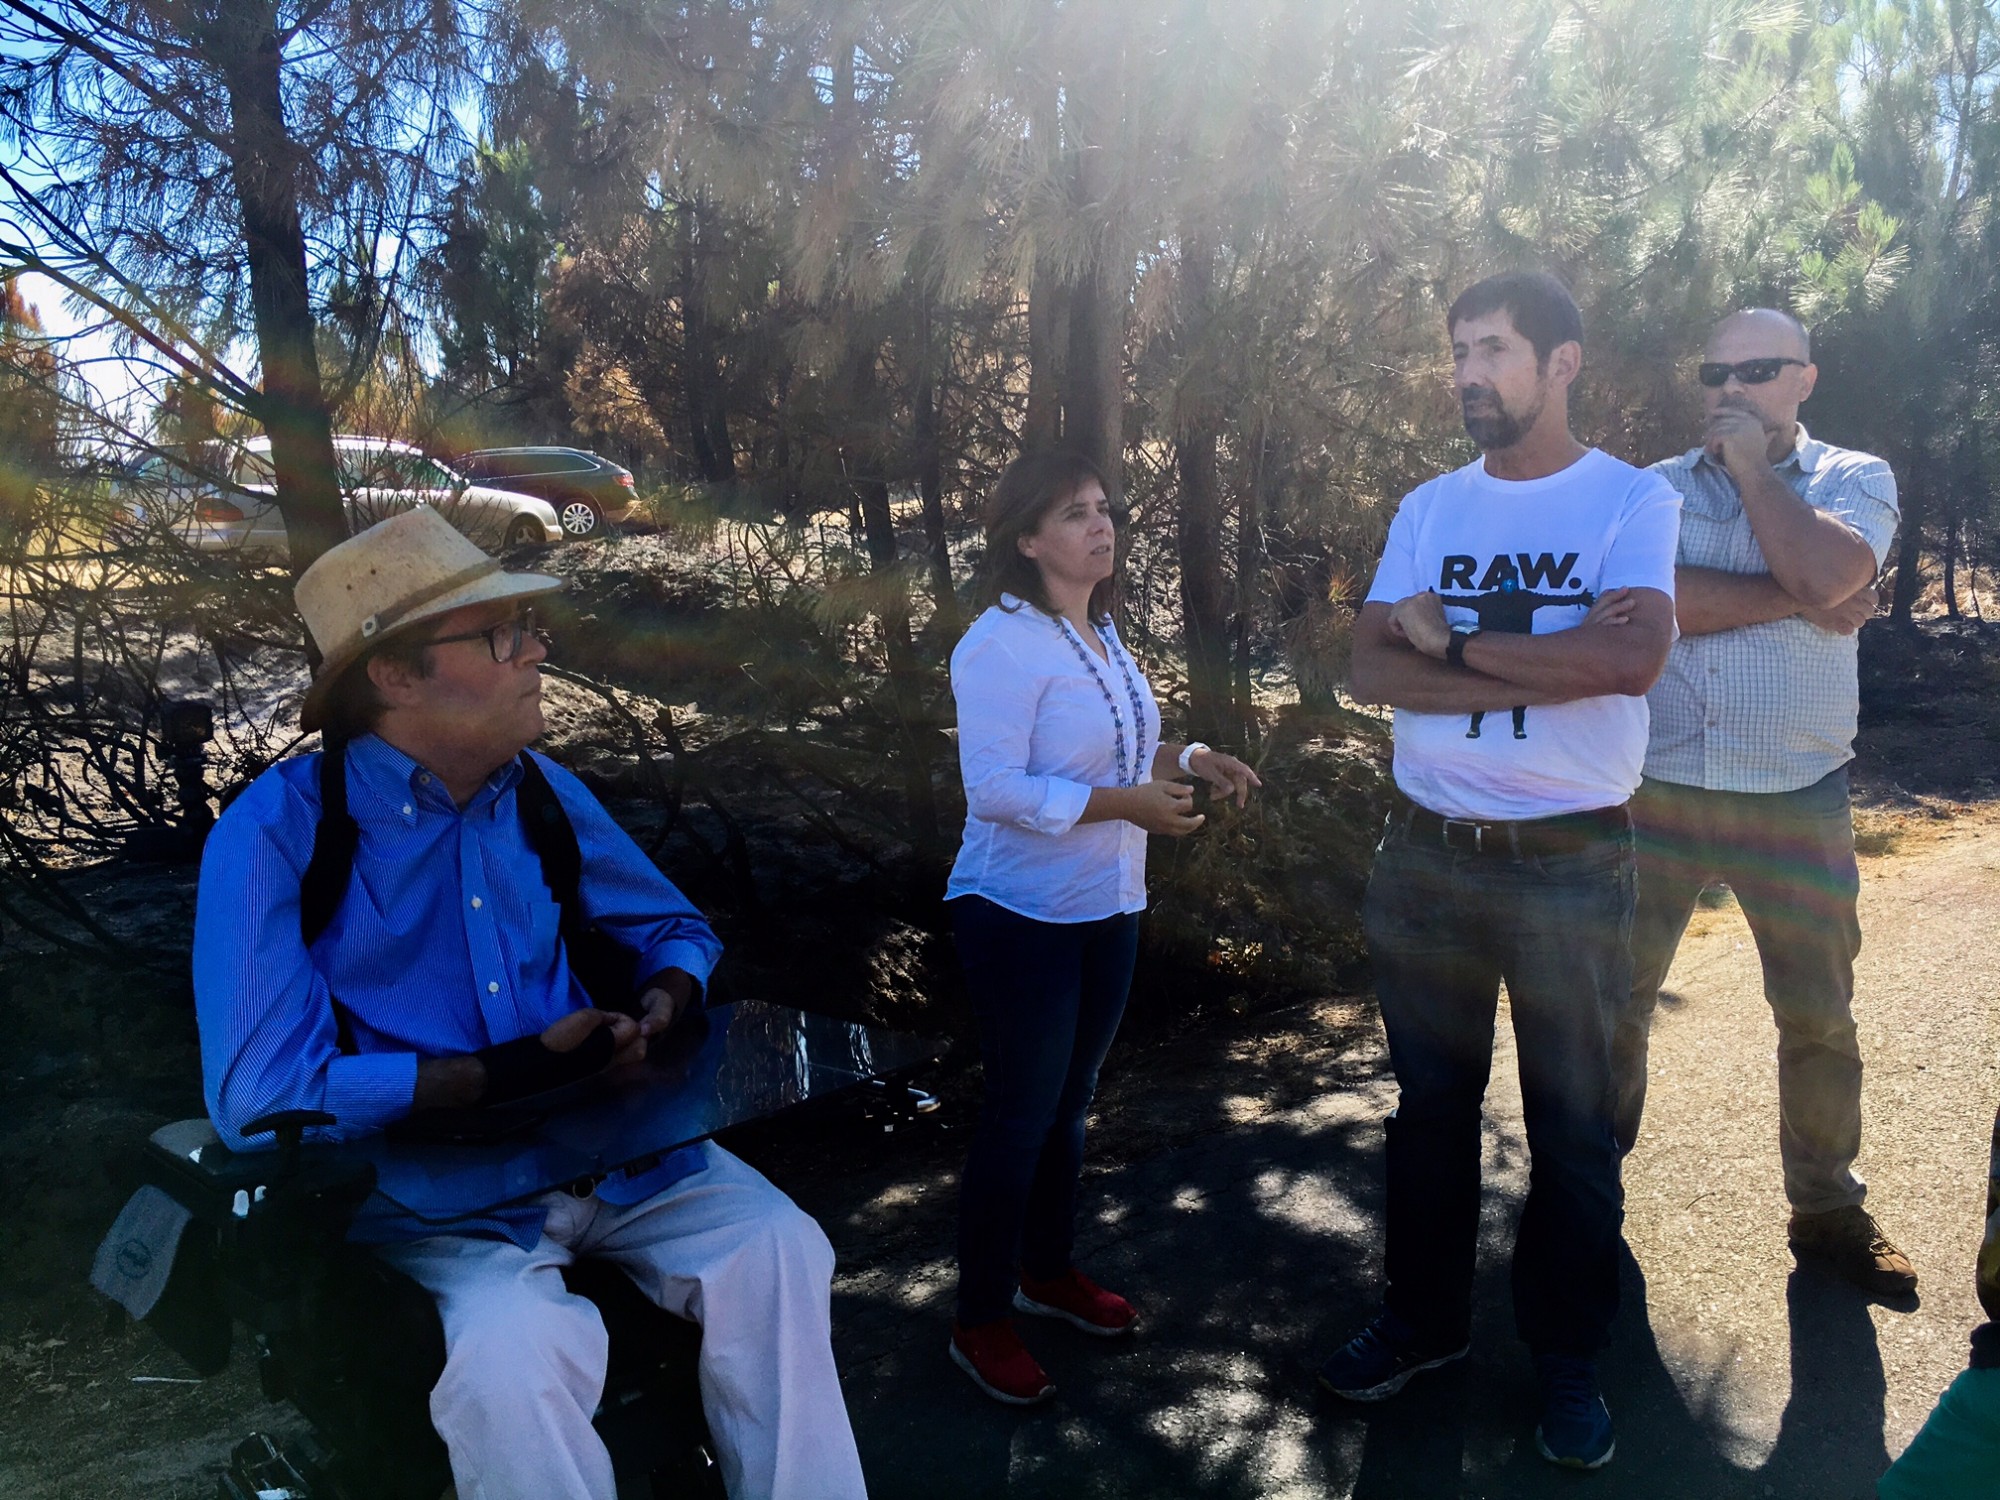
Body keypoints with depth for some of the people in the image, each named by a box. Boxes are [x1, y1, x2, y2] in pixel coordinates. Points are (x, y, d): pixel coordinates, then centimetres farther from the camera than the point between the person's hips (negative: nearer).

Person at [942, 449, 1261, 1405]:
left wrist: (1191, 760, 3)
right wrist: (1126, 805, -27)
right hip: (1022, 916, -8)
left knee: (1068, 1102, 19)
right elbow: (995, 788, -25)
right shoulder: (1004, 644, -20)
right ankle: (980, 1322, 18)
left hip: (1106, 910, 8)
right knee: (1019, 1117, 1)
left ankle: (1048, 1271, 38)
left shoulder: (1101, 633, 8)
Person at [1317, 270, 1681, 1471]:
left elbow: (1633, 658, -21)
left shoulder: (1635, 499, -4)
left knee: (1575, 1124, 9)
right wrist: (1551, 662, -17)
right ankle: (1426, 1319, 34)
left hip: (1572, 864, -3)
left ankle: (1569, 1358, 29)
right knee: (1431, 1103, 15)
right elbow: (1374, 669, -6)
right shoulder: (1429, 507, 7)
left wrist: (1453, 641, -13)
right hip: (1428, 853, 4)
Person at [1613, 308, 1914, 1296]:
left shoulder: (1856, 479, 4)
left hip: (1797, 801, 0)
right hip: (1655, 792, 0)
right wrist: (1796, 602, -15)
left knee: (1819, 1017, 9)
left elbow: (1827, 572, -18)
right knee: (1617, 995, 9)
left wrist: (1749, 464, -9)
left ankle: (1826, 1207, 28)